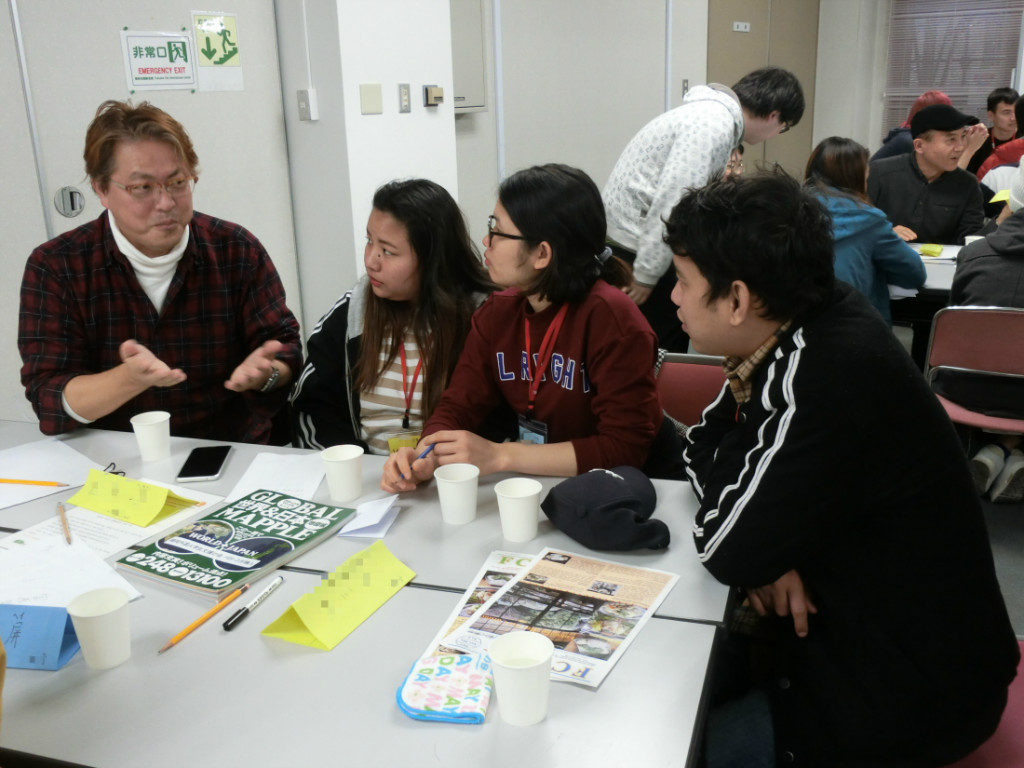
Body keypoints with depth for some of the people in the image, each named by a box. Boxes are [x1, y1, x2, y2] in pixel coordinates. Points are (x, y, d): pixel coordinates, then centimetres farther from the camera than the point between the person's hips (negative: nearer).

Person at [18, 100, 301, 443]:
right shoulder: (53, 268, -2)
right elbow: (51, 402, -8)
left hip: (233, 454, 3)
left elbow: (285, 347, 4)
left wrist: (263, 373, -20)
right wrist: (132, 378, -27)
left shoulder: (238, 251, 1)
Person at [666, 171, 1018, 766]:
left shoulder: (832, 381, -32)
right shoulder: (810, 326, -5)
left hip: (907, 695, -8)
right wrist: (762, 548, -12)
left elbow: (726, 552, -27)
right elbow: (703, 448, 4)